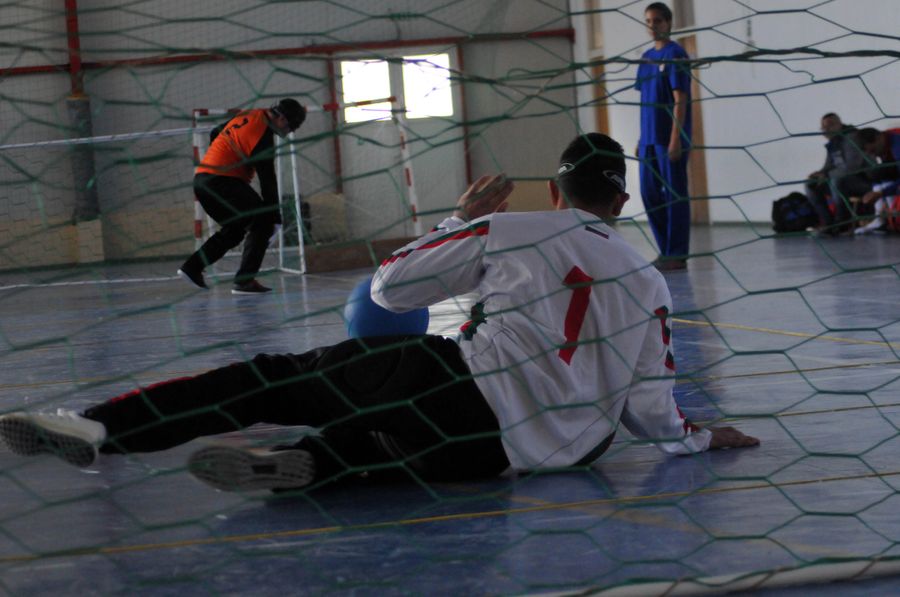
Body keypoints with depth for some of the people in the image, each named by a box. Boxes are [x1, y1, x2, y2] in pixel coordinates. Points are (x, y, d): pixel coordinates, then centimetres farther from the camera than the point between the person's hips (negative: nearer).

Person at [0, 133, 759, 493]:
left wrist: (464, 218, 24)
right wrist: (700, 438, 33)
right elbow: (651, 415, 12)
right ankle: (303, 464, -8)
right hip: (518, 453, 3)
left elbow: (392, 287, 10)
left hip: (462, 389, -3)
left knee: (274, 378, 4)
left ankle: (99, 428, -10)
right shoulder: (651, 286, 12)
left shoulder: (510, 231, 7)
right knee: (400, 437, 26)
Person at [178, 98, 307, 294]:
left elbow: (216, 133, 27)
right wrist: (275, 216, -9)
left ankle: (192, 267, 19)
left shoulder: (248, 116, 12)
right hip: (221, 182, -10)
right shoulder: (263, 135, -15)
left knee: (236, 227, 21)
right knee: (262, 221, -5)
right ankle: (244, 280, -11)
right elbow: (267, 179, -14)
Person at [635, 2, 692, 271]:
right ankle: (665, 250, 17)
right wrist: (641, 138, 15)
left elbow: (680, 99, -13)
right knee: (649, 193, 9)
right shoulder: (647, 57, 14)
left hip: (669, 138, -8)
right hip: (648, 138, 8)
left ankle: (677, 254, 1)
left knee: (675, 194, -3)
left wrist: (676, 137, -18)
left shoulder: (675, 54, -8)